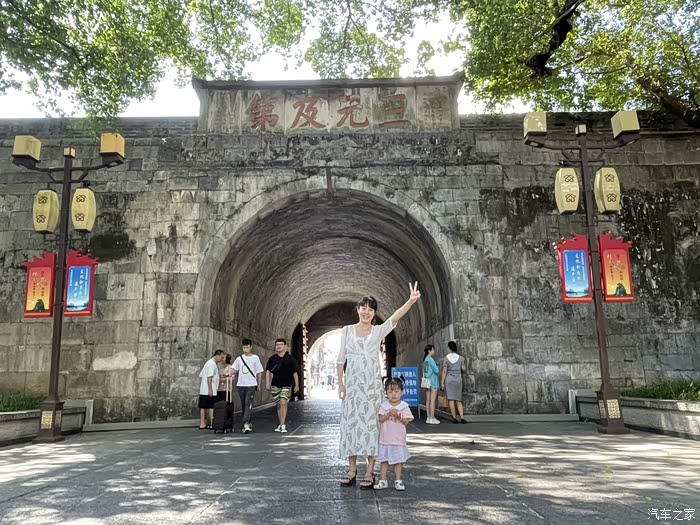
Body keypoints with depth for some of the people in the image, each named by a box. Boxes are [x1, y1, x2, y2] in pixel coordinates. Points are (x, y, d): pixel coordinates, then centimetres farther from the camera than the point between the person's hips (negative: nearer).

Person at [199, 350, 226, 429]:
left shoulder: (208, 362, 19)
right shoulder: (212, 364, -12)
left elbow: (201, 375, 22)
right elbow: (209, 377, -19)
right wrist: (210, 389, -20)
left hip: (203, 390, 9)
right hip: (209, 391, -9)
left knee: (203, 407, 8)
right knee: (211, 407, -6)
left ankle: (202, 424, 11)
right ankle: (212, 424, -5)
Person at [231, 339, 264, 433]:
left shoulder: (255, 358, 2)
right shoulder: (239, 358, 9)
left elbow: (259, 372, 5)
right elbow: (235, 371, 11)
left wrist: (258, 385, 4)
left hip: (251, 384, -4)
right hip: (241, 384, 4)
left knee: (248, 404, -15)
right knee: (243, 405, 9)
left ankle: (246, 423, -20)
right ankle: (249, 423, 20)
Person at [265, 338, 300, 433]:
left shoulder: (290, 359, -2)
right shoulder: (272, 358, 3)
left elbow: (295, 372, 2)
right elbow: (268, 371, 1)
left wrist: (297, 385, 1)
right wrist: (267, 383, -10)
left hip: (286, 385, -2)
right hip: (275, 385, 3)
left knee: (283, 403, -16)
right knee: (279, 405, 10)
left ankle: (283, 425, -16)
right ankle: (280, 424, 22)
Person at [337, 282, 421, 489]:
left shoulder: (379, 331, 2)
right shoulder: (347, 330, 5)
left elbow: (395, 317, -16)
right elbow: (341, 359, 6)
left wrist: (411, 301, -33)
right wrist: (340, 383, 0)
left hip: (372, 384, -1)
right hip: (352, 384, 1)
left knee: (371, 423, 0)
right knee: (351, 423, 3)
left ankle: (370, 471, 7)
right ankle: (352, 468, 14)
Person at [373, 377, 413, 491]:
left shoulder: (404, 406, -3)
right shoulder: (384, 406, 0)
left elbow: (406, 421, -8)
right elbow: (380, 419, -7)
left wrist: (398, 416, -24)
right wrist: (389, 414, -23)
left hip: (398, 439, -1)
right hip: (385, 438, 1)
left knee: (398, 460, 8)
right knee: (384, 460, 8)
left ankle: (398, 480, 20)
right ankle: (383, 480, 17)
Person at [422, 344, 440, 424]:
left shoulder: (425, 360, 12)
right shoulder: (431, 359, -13)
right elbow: (436, 370, -16)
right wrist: (438, 372, 6)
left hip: (427, 381, 8)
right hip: (433, 382, -8)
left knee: (428, 401, 9)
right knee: (433, 401, -5)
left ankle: (428, 418, 12)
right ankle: (432, 418, -4)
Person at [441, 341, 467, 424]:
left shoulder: (446, 358, -5)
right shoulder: (460, 358, 0)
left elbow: (444, 371, -6)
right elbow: (463, 369, 7)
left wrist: (442, 382, -2)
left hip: (449, 380, -2)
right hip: (458, 379, 2)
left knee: (451, 399, 1)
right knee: (458, 400, 8)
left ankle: (454, 418, 0)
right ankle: (461, 417, -4)